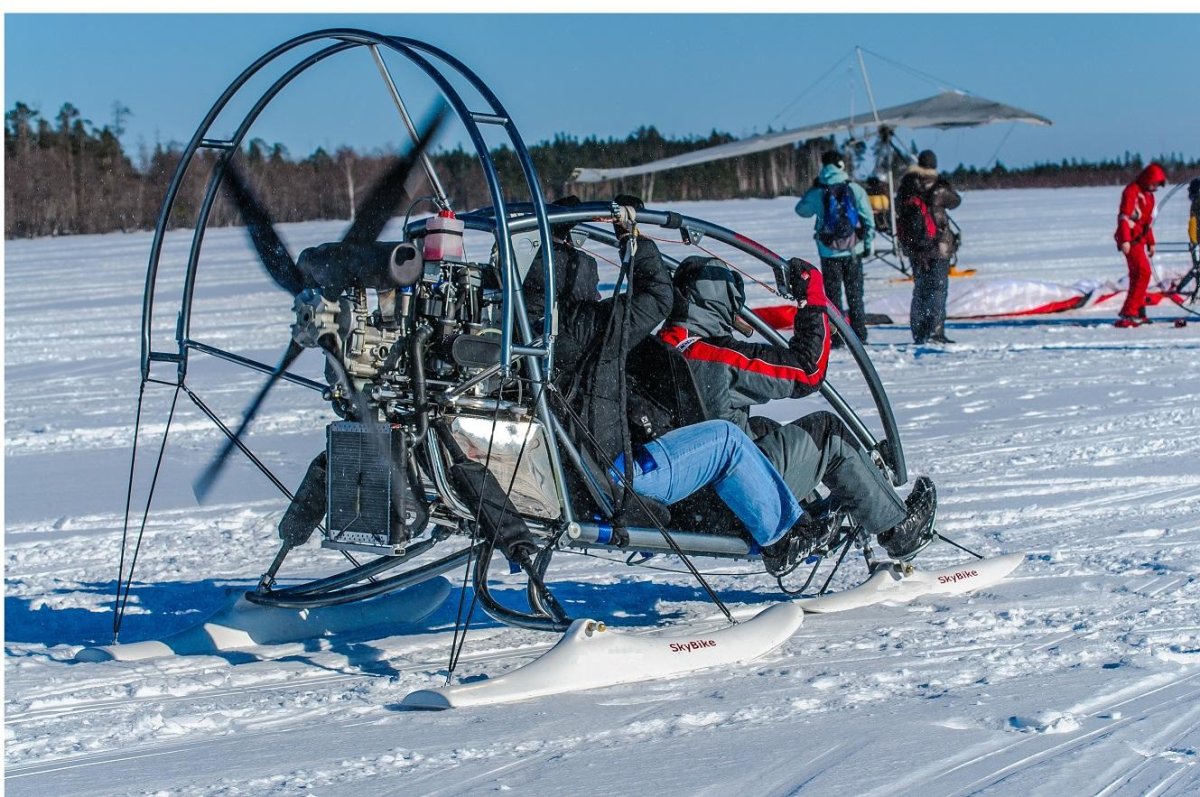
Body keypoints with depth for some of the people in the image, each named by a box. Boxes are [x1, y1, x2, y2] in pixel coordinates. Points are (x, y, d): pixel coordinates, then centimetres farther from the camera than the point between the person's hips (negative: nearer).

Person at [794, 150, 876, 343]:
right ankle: (859, 336, 10)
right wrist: (868, 244, 7)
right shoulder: (855, 189, -5)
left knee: (833, 295, 6)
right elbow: (868, 218, -3)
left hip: (829, 253, -1)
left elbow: (802, 210, 11)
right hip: (853, 251, 1)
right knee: (855, 295, 10)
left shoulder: (817, 192, -7)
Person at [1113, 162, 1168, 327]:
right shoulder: (1132, 191, -11)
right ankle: (1128, 313, -20)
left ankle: (1138, 313, 19)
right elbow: (1124, 216, -19)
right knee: (1143, 272, -17)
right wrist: (1125, 240, -26)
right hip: (1130, 239, -10)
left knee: (1138, 275, 13)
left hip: (1139, 239, 10)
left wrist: (1151, 243, 26)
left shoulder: (1148, 194, 20)